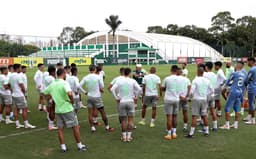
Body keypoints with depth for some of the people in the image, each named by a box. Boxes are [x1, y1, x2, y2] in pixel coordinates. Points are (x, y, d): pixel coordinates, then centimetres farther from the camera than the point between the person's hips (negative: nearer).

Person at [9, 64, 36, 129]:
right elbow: (22, 87, -17)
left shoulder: (11, 76, 8)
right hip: (19, 95, -9)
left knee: (16, 109, 12)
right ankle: (26, 124, 1)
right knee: (24, 109, -2)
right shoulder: (18, 76, -18)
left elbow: (11, 86, 14)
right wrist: (24, 93, 1)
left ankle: (17, 124, 16)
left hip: (14, 95, 9)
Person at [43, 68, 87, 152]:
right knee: (75, 126, 7)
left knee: (60, 128, 12)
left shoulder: (52, 84, 5)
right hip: (67, 109, -6)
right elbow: (69, 94, -32)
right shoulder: (64, 83, -15)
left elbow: (44, 93, 17)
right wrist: (72, 101, -14)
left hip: (58, 110, 6)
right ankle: (80, 146, 15)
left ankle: (63, 147, 17)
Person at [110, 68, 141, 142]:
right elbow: (139, 89, -12)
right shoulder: (132, 81, -4)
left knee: (123, 120, 9)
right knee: (130, 119, 8)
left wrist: (116, 98, -1)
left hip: (121, 102, 1)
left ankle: (124, 136, 14)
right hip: (130, 101, -1)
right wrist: (135, 96, 0)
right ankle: (129, 136, 9)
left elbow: (112, 89, -8)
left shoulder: (119, 81, -1)